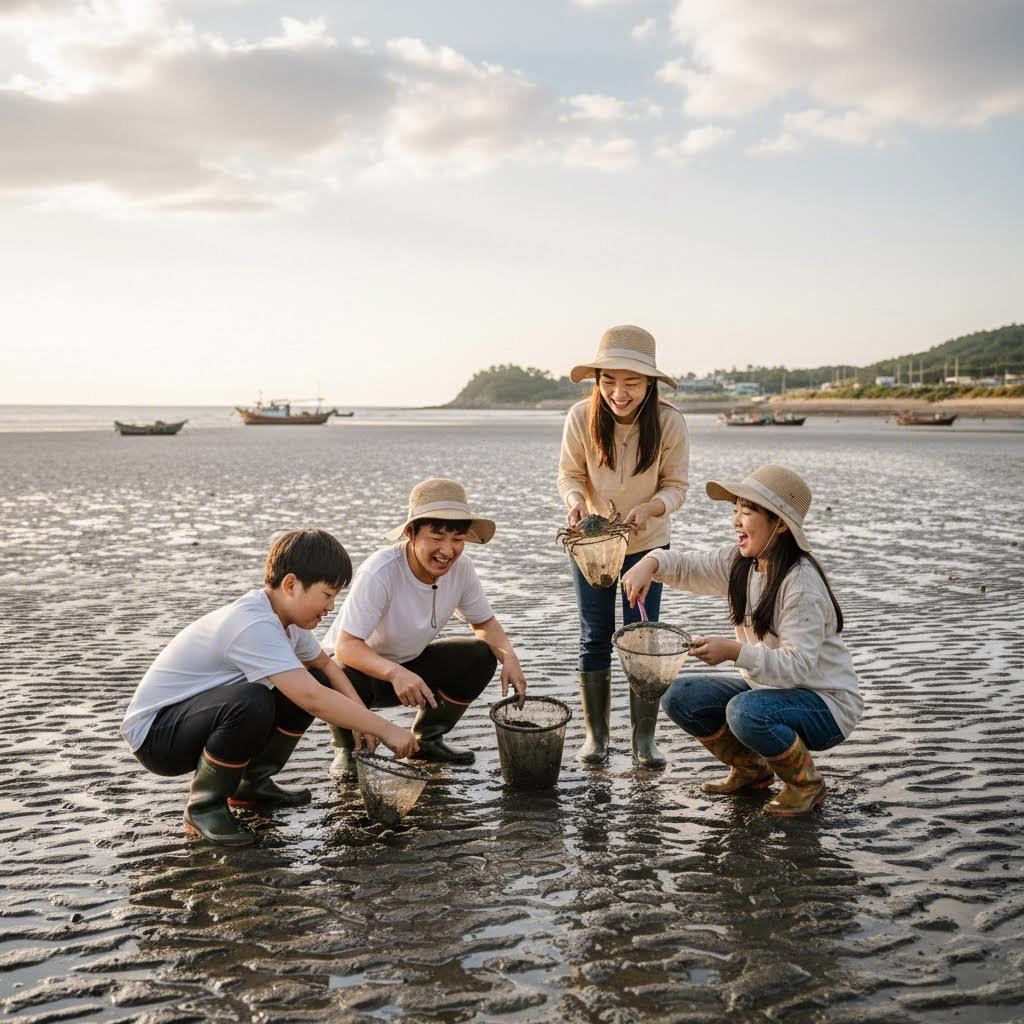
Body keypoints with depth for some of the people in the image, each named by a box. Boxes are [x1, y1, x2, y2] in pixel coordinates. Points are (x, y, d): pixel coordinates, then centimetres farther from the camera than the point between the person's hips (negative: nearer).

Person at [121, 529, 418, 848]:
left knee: (313, 681, -2)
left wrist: (362, 716, -1)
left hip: (200, 711, 9)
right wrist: (385, 729, -30)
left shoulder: (286, 616, 0)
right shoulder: (254, 626, -30)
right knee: (251, 703, -38)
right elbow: (312, 699, -37)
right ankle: (204, 807, -13)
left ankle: (252, 782, 12)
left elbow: (325, 665, 15)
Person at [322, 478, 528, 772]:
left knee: (479, 658, -15)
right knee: (345, 682, -38)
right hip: (355, 663, -5)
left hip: (409, 664, 5)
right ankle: (347, 748, -2)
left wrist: (509, 656, -21)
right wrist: (394, 673, -54)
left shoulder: (461, 566, -16)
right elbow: (346, 645, -36)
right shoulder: (380, 572, -33)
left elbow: (484, 622, 0)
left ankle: (427, 738, 9)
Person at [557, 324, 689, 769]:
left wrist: (649, 508, -32)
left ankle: (644, 738, 14)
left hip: (647, 543, -1)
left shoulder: (669, 422, -22)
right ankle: (595, 734, 20)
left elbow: (676, 486, -12)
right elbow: (569, 474, -8)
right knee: (595, 637, 7)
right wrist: (576, 502, -29)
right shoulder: (581, 417, -21)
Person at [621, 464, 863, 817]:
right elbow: (689, 566, 4)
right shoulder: (740, 563, -3)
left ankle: (806, 782, -6)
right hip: (767, 687, 8)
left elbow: (797, 666, -29)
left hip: (827, 703, -7)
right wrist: (650, 564, -18)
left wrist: (734, 651, -41)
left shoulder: (802, 584, -25)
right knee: (680, 696, -7)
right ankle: (751, 768, 14)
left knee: (746, 711, -36)